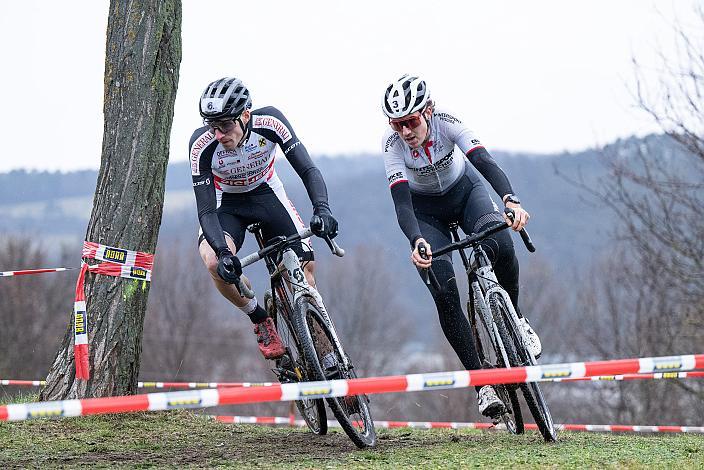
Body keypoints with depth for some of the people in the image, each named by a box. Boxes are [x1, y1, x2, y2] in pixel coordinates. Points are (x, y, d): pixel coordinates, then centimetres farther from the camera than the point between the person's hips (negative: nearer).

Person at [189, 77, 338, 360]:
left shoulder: (270, 122, -30)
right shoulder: (202, 144, -31)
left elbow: (308, 170, -29)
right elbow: (206, 210, -31)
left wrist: (322, 209, -48)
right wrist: (223, 252, -47)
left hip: (267, 194, 2)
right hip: (227, 205, -1)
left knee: (305, 266, -11)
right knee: (216, 263, -31)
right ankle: (260, 320, -4)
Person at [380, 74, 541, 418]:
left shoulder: (446, 122, -28)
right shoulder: (392, 143, -28)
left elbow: (485, 162, -41)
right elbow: (401, 203, -36)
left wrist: (511, 200, -60)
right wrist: (417, 243, -56)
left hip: (465, 190, 0)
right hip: (426, 209, 0)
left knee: (501, 247, -31)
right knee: (445, 295, -18)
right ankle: (482, 382, -10)